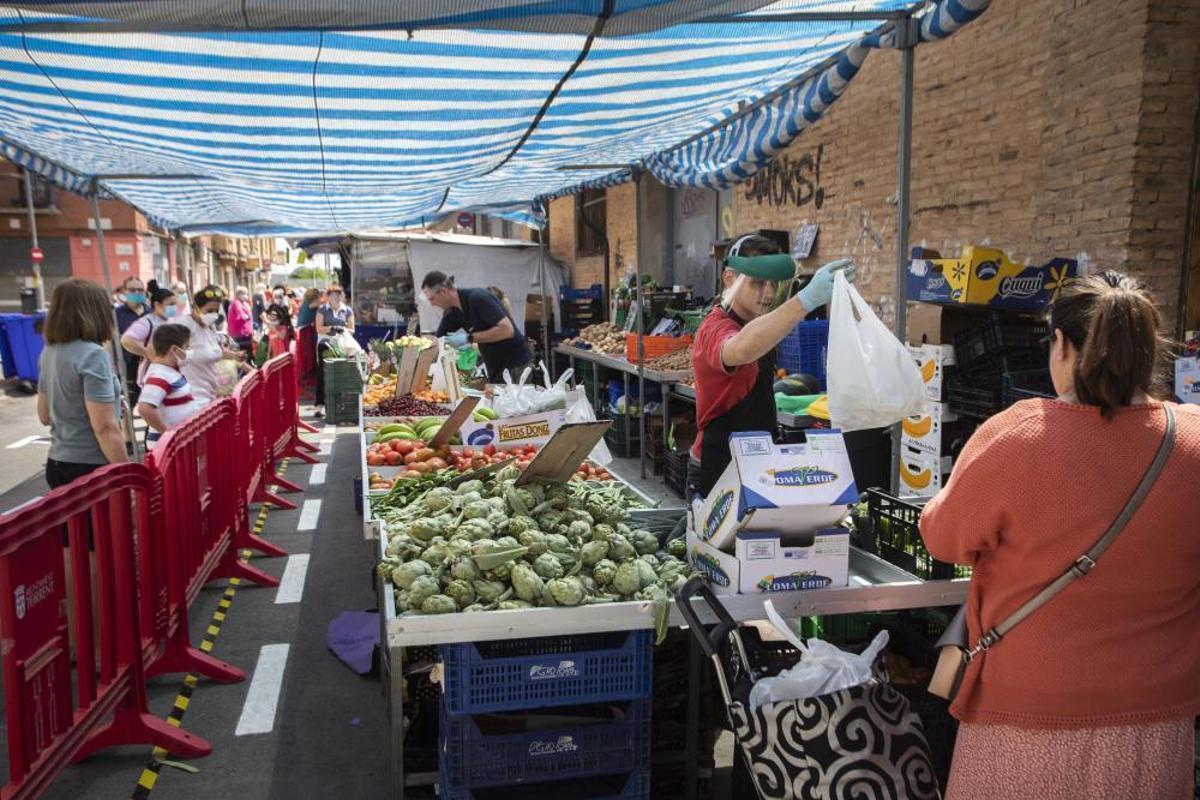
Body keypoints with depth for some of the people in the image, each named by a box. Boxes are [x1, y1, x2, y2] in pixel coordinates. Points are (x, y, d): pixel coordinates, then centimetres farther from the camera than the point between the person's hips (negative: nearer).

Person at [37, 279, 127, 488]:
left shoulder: (49, 352, 6)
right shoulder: (93, 355, -19)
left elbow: (45, 416, 18)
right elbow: (105, 428, -22)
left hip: (57, 464, 8)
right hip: (91, 468, -8)